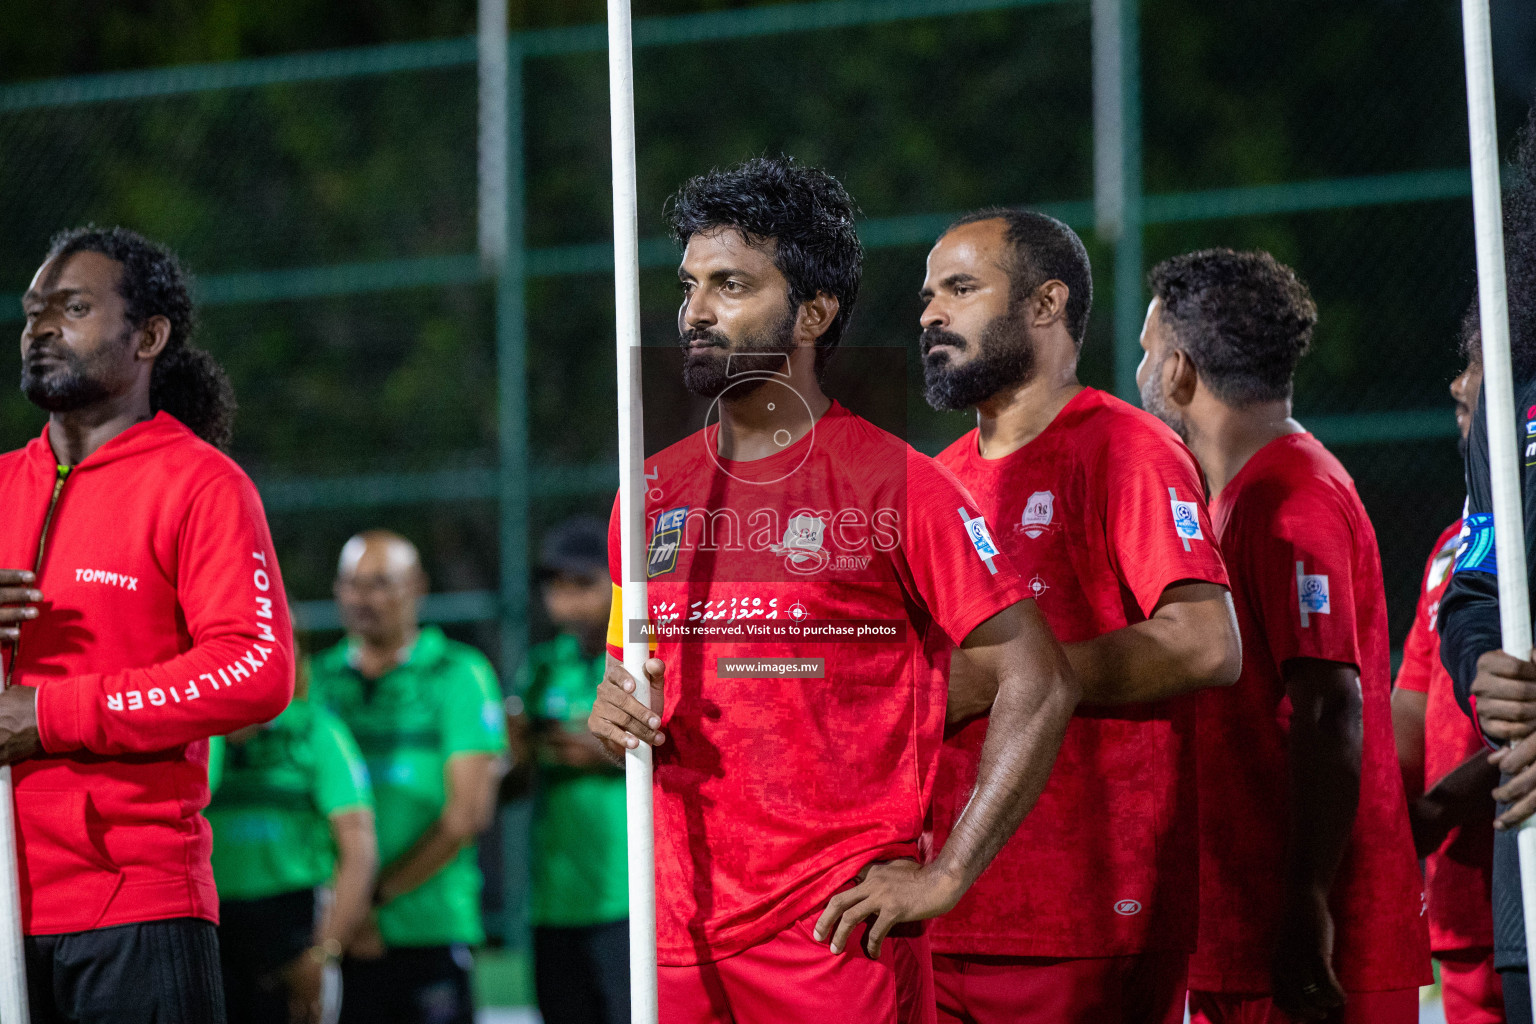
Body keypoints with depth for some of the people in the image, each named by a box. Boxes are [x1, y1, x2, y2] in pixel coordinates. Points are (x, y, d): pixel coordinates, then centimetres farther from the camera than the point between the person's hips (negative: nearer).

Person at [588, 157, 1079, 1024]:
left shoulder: (895, 486, -5)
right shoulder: (655, 494, 12)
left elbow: (1039, 684, -7)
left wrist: (944, 876, -11)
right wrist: (617, 713, -1)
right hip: (682, 937, 5)